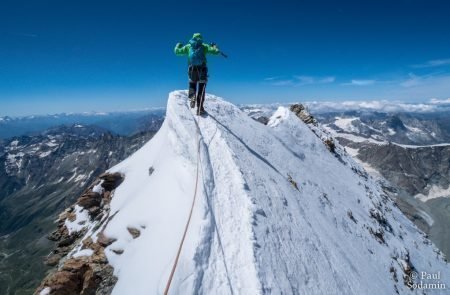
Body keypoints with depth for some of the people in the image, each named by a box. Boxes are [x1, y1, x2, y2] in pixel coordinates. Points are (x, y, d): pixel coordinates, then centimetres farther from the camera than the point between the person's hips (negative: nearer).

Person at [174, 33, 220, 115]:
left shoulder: (188, 46, 13)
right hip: (202, 69, -1)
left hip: (192, 69, 1)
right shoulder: (204, 46, 8)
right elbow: (215, 51, 1)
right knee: (201, 89, 5)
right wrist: (215, 47, 24)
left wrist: (178, 45, 37)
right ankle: (200, 108, 1)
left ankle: (192, 97, -5)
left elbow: (177, 51, 16)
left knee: (192, 84, 24)